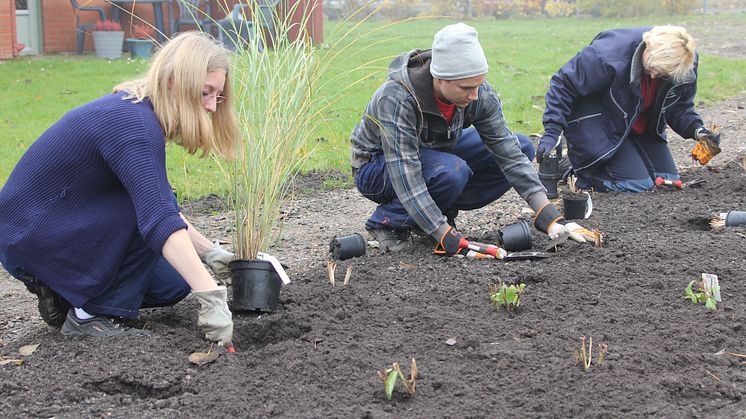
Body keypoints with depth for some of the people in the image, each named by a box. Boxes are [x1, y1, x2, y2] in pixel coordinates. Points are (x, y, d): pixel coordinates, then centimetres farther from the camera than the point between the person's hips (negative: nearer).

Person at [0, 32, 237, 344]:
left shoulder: (137, 112, 4)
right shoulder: (132, 123, -26)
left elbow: (162, 207, 17)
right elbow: (158, 219, -38)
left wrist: (209, 251, 11)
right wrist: (210, 295, -43)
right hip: (26, 235, -9)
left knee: (174, 282, 4)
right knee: (148, 208, -26)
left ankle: (62, 291, 13)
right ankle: (90, 315, -14)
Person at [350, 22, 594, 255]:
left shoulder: (479, 93, -19)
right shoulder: (397, 100, -36)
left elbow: (508, 152, -18)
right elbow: (406, 177, -40)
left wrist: (548, 216, -27)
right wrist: (446, 236, -44)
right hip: (378, 166, -6)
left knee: (521, 147, -9)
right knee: (452, 172, -38)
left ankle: (438, 212, -2)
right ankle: (388, 220, -11)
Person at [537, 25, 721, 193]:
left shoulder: (686, 66, -16)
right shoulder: (611, 53, -33)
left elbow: (680, 107, 0)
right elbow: (564, 84, -24)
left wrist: (697, 130, -21)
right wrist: (552, 131, -31)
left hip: (642, 127, 7)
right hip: (597, 122, -7)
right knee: (637, 184, -18)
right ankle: (579, 168, 3)